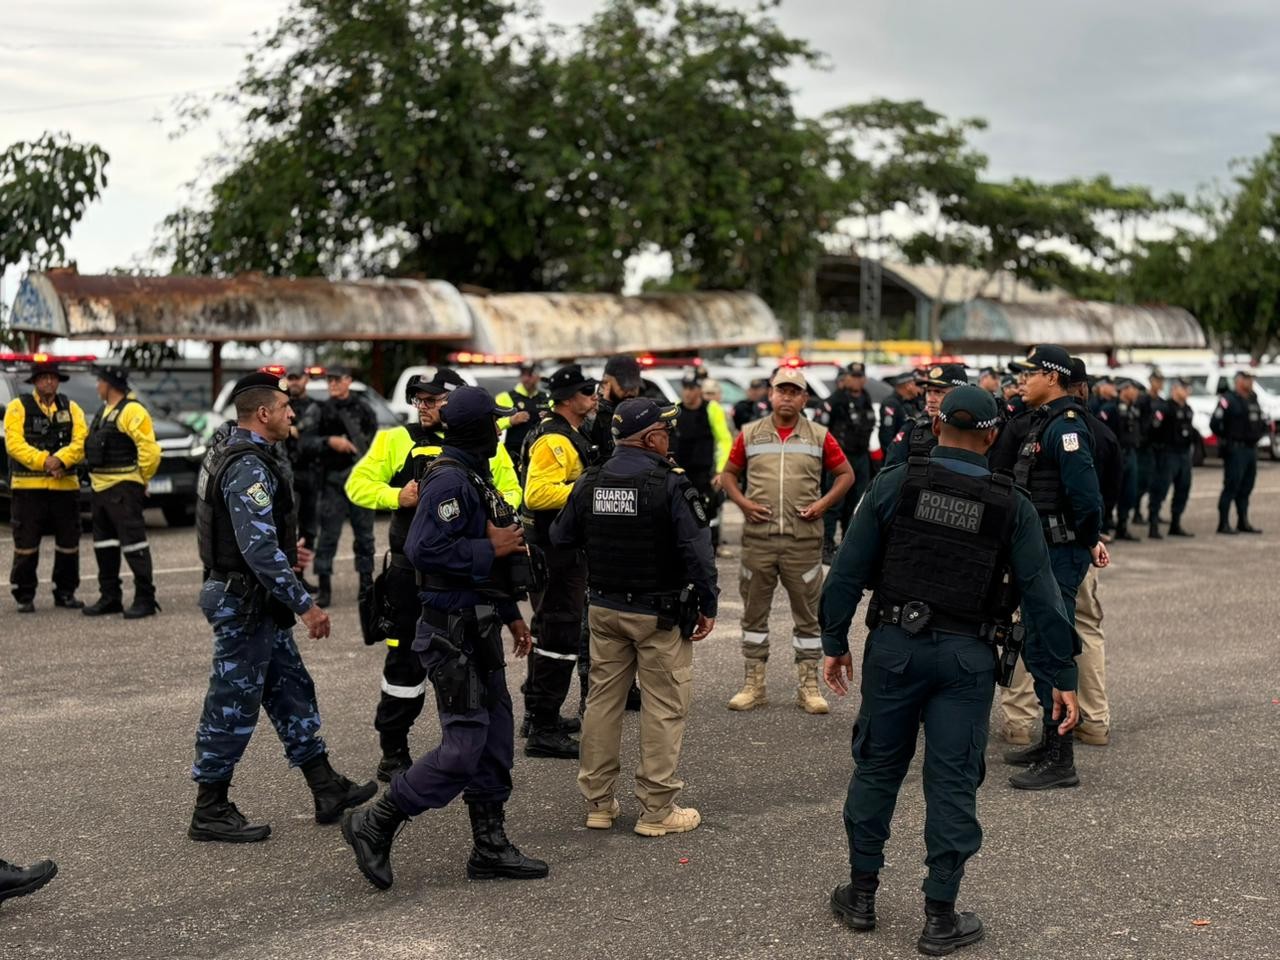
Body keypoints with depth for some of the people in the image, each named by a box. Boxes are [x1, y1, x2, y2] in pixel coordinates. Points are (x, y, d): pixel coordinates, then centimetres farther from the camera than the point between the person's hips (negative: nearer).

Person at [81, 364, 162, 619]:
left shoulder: (132, 411, -13)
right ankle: (109, 597, 22)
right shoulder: (104, 411, 17)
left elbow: (150, 450, -19)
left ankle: (145, 599, -5)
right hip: (100, 487, 10)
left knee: (133, 541, -8)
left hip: (123, 488, -10)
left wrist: (140, 480, -9)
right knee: (104, 544, 14)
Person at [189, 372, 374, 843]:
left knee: (291, 690, 15)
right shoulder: (249, 468, -23)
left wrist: (284, 547, 27)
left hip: (255, 600, 11)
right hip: (244, 602, -11)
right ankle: (210, 811, 9)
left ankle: (326, 787, 24)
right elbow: (260, 551, -28)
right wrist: (305, 605, -24)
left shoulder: (231, 448, 10)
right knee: (233, 704, -1)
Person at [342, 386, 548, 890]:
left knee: (495, 741, 12)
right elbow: (424, 549, -28)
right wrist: (491, 550, -19)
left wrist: (511, 613, 21)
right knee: (464, 747, -9)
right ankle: (374, 825, 1)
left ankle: (491, 848, 20)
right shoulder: (449, 479, -17)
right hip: (455, 634, -10)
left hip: (479, 628, 10)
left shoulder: (473, 476, 16)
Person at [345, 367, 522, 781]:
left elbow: (512, 492, 15)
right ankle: (393, 752, 15)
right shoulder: (397, 441, 1)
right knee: (406, 660, 3)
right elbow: (358, 484, -1)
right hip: (412, 572, -2)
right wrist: (397, 497, -17)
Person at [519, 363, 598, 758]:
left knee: (550, 629, 20)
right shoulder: (554, 440, -18)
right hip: (557, 551, -12)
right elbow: (537, 493, -30)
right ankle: (543, 731, -7)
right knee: (561, 636, -10)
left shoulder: (567, 436, 17)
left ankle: (539, 713, 33)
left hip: (559, 549, 12)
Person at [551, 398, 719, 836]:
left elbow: (561, 537, 12)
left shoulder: (589, 483, 2)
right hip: (659, 614, -6)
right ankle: (656, 810, 5)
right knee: (665, 707, 2)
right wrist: (707, 605, -8)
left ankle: (598, 802, 20)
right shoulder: (670, 484, -15)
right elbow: (697, 550, -18)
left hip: (604, 609, 6)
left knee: (603, 700, 13)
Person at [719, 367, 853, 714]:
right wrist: (742, 502, -3)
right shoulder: (749, 434, 6)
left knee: (807, 613, 4)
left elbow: (845, 474, 9)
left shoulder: (819, 436, 4)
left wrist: (824, 503, -4)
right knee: (754, 611, 6)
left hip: (804, 539, -1)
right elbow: (729, 473, 13)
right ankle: (754, 684, 16)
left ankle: (808, 686, 13)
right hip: (758, 538, 1)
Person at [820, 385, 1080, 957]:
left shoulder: (894, 484, -3)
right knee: (952, 782, 5)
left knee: (877, 768, 13)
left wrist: (834, 641, 6)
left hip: (895, 646, 1)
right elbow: (1041, 595, -2)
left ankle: (861, 894, 23)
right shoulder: (1011, 506, -2)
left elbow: (849, 570, -4)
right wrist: (1062, 678, 3)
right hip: (967, 657, 0)